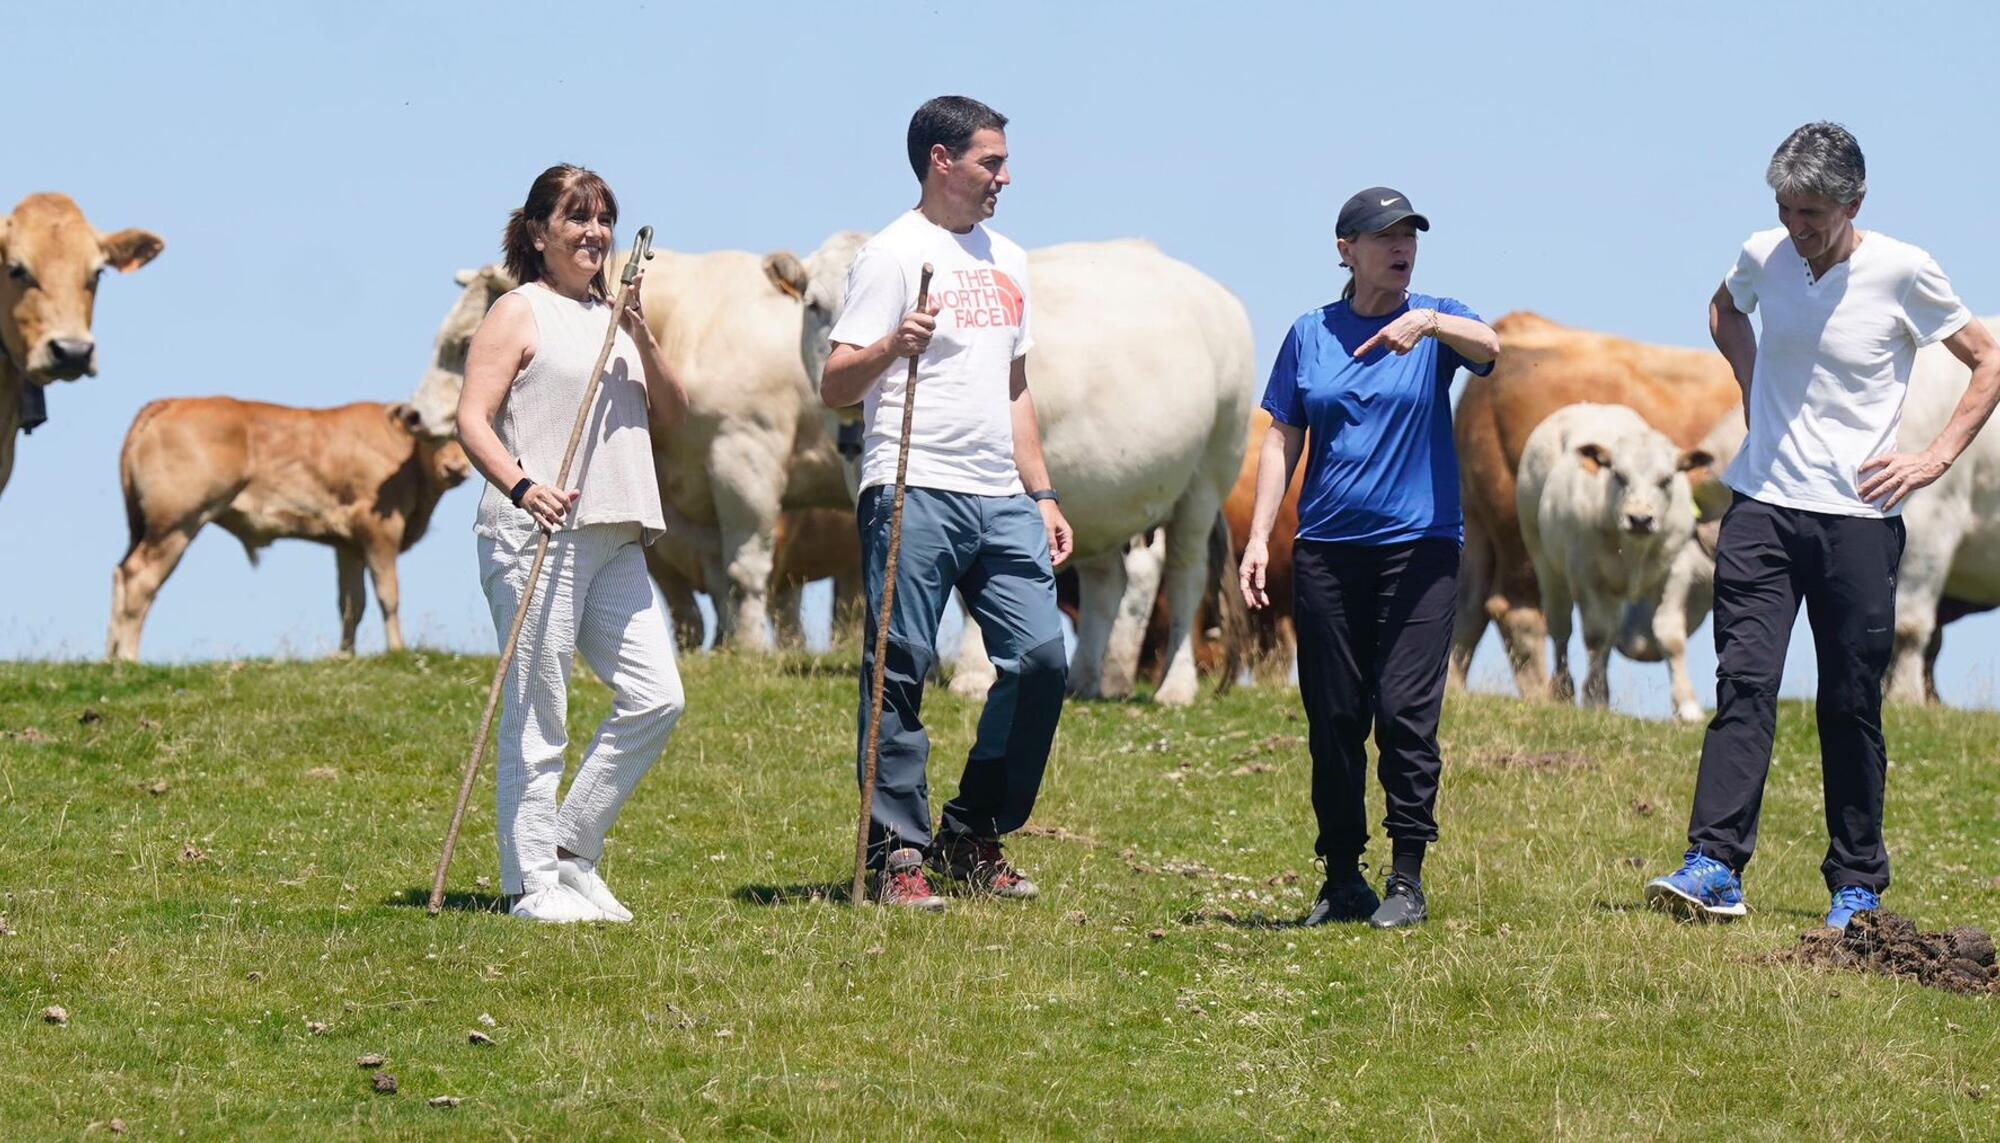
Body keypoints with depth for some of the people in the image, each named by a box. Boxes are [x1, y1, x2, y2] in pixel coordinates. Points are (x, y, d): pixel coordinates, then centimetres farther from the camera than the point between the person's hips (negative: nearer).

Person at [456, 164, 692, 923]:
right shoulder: (520, 314, 0)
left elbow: (672, 415, 15)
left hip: (615, 541, 7)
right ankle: (533, 883, -3)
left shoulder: (612, 316, 21)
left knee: (656, 698, 2)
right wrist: (521, 487, -25)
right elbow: (472, 419, -9)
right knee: (536, 718, -6)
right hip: (536, 536, -7)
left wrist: (641, 339, -1)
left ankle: (573, 852, 13)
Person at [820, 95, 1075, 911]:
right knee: (902, 670, -7)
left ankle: (973, 841, 10)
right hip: (915, 496, -7)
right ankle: (897, 856, -5)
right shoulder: (895, 255, -3)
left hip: (1002, 501, 7)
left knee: (1041, 659, -1)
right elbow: (834, 386, -9)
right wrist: (890, 346, -28)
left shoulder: (1006, 262, 20)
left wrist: (1042, 494, 20)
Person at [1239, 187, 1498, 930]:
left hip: (1420, 543, -2)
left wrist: (1429, 323, -40)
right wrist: (1258, 537, 2)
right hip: (1327, 550, 2)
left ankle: (1407, 878, -4)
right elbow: (1282, 439, 11)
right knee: (1333, 717, 4)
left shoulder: (1438, 321, 3)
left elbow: (1488, 347, -19)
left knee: (1406, 713, -9)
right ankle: (1342, 878, 12)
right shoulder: (1311, 335, 10)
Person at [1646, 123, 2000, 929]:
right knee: (1743, 681, -9)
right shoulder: (1763, 258, 4)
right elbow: (1725, 310, 29)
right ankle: (1715, 866, -16)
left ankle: (1858, 884, 11)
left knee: (1851, 704, 2)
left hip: (1858, 518, -2)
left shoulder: (1902, 273, -7)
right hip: (1762, 504, 3)